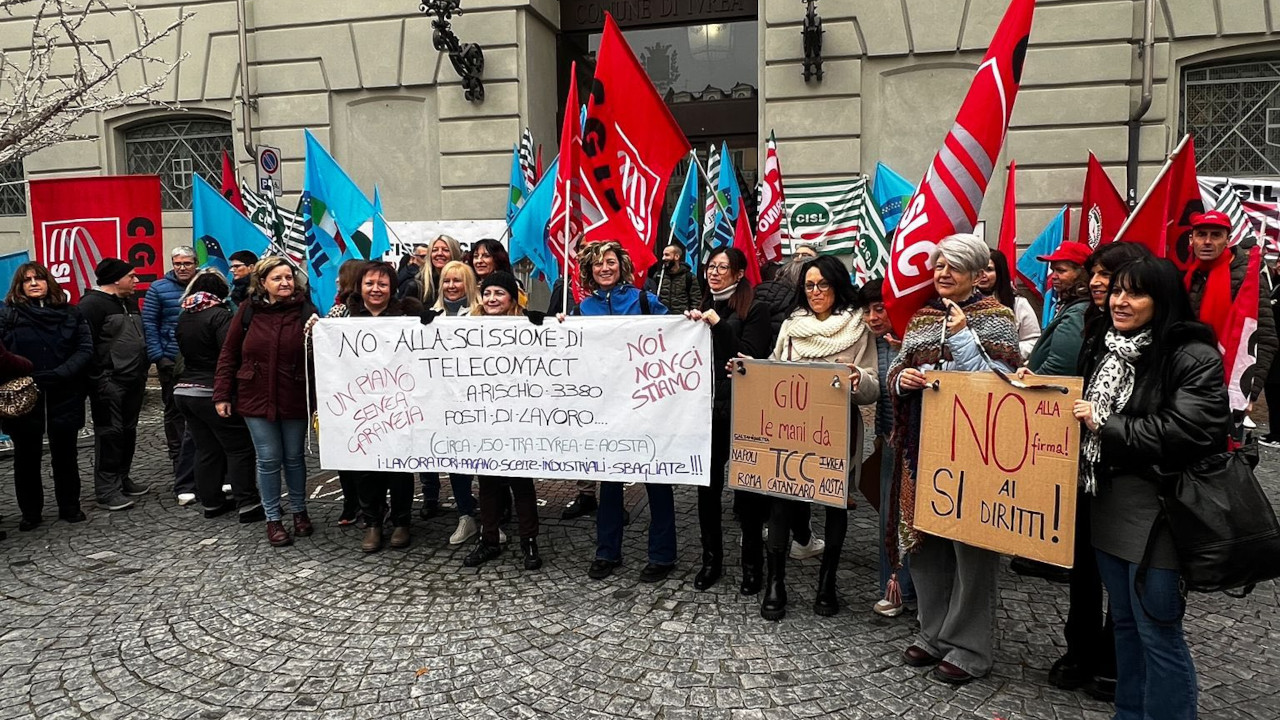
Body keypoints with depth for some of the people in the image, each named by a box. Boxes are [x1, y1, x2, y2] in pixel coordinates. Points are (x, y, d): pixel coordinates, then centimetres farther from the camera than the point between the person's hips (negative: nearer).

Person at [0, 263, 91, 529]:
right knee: (27, 456, 8)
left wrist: (57, 374, -14)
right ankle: (30, 512, 20)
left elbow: (85, 349, -2)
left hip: (64, 395, 1)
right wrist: (23, 376, -19)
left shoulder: (70, 313, 6)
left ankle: (70, 507, 22)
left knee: (65, 454, 10)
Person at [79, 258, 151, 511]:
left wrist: (143, 372, 19)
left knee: (128, 432, 14)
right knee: (110, 434, -6)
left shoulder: (130, 302, 17)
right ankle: (106, 490, 0)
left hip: (133, 381, 9)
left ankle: (122, 479, 25)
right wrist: (99, 380, -20)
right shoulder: (92, 304, -11)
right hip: (110, 384, -9)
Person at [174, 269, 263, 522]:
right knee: (240, 447, -2)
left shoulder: (184, 316, 10)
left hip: (184, 390, 8)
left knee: (206, 449, 14)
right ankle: (247, 504, -3)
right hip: (212, 393, -8)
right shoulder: (219, 314, -14)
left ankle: (211, 502, 20)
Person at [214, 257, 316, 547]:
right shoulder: (248, 311, -2)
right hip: (256, 398, 0)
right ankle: (272, 518, 19)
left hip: (294, 399, 0)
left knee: (294, 457, 13)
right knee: (269, 459, 4)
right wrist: (222, 395, -1)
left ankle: (299, 511, 31)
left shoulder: (306, 311, -5)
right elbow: (229, 354, 2)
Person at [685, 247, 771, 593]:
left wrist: (718, 325, -15)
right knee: (707, 486, 8)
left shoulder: (755, 310, -1)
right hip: (707, 407, 5)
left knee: (746, 488, 2)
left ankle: (752, 564, 15)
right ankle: (711, 559, 22)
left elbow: (750, 356, -12)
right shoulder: (703, 309, 15)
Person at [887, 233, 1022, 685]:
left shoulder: (994, 317, -2)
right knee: (924, 536, 11)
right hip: (922, 444, 6)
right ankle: (934, 634, 27)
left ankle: (969, 647, 14)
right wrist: (902, 379, -7)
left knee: (970, 542, 1)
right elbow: (895, 373, 15)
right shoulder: (922, 317, 14)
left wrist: (962, 336, -19)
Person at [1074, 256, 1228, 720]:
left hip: (1156, 510, -8)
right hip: (1108, 503, 8)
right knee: (1124, 622, 19)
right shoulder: (1110, 350, 12)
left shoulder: (1193, 356, -13)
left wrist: (1105, 426, -19)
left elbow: (1187, 430, -24)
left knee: (1157, 632, 0)